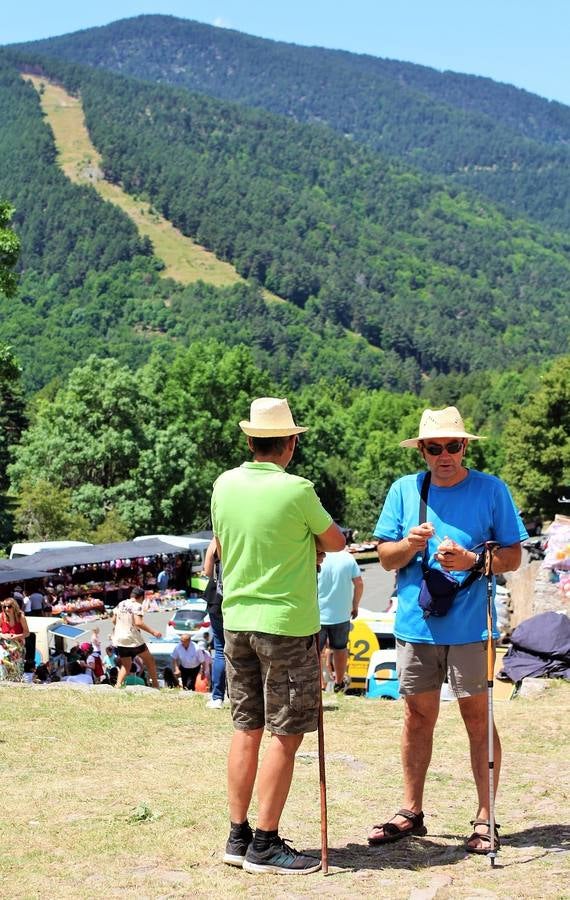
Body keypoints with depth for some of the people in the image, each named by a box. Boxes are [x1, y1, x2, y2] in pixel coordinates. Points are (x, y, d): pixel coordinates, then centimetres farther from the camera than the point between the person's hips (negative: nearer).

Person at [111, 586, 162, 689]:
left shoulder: (120, 604, 9)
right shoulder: (137, 606, -11)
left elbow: (114, 620, 15)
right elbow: (138, 623, -23)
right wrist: (153, 632, -18)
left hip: (119, 639, 6)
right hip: (133, 639, -6)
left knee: (125, 666, 17)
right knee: (150, 661, 13)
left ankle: (118, 685, -4)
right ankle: (155, 685, 14)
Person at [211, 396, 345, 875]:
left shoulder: (224, 485, 3)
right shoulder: (296, 490, -15)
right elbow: (336, 543, -1)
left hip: (236, 621, 6)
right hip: (286, 624, -6)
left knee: (246, 730, 13)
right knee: (285, 736, 1)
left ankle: (238, 836, 17)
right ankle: (265, 845, 3)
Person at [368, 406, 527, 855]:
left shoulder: (491, 490, -1)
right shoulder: (404, 490, 7)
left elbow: (513, 556, 0)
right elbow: (386, 558, 8)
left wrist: (472, 560, -18)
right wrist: (410, 543, -13)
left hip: (471, 627, -3)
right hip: (416, 624, 3)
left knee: (477, 717, 3)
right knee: (418, 716, 10)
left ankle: (485, 818, 10)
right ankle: (412, 813, 21)